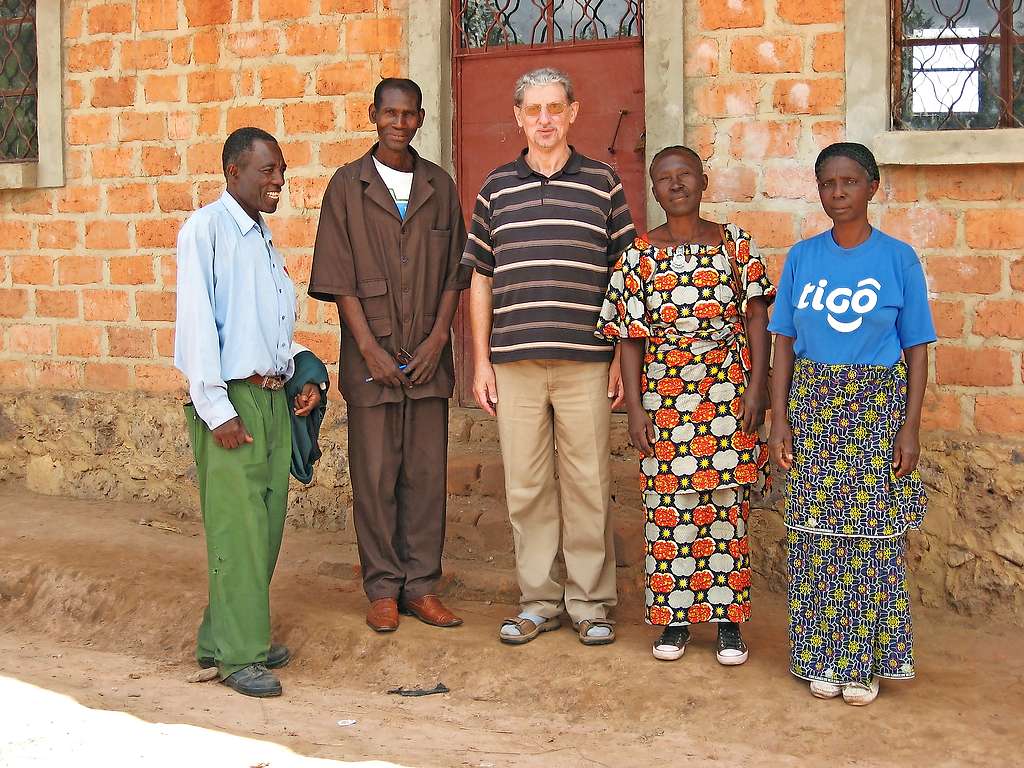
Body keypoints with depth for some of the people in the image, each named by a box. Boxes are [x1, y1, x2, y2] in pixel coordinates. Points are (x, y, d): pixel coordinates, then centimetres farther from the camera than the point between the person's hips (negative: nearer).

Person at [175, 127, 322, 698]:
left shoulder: (265, 239, 18)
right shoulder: (207, 229, -8)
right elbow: (196, 322, -14)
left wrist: (304, 378, 10)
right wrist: (216, 408, -18)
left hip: (274, 397, 8)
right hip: (232, 401, -8)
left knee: (267, 526, 10)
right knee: (238, 530, -5)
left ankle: (223, 637, 22)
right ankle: (240, 655, 4)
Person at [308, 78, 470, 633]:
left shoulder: (440, 186, 9)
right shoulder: (348, 186, 1)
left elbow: (454, 273, 9)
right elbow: (338, 276, -3)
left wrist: (437, 340, -3)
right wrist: (370, 348, -10)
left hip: (428, 356, 3)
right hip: (371, 354, -2)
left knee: (426, 474, 6)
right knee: (375, 474, 2)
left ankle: (421, 585, 15)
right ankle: (383, 588, 12)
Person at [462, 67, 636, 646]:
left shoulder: (603, 183, 5)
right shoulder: (497, 187, 10)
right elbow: (480, 279, 12)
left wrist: (622, 357, 0)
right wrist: (481, 360, 6)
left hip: (585, 360, -2)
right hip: (514, 360, 2)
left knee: (587, 484, 3)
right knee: (526, 486, 7)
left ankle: (591, 601, 16)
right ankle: (539, 600, 19)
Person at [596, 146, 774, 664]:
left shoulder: (735, 243, 4)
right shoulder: (640, 255, 4)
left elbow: (756, 317, 3)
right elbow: (630, 337, 3)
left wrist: (757, 386, -7)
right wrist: (634, 407, -3)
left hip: (729, 393, 0)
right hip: (664, 398, 0)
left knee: (728, 506, 3)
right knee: (669, 509, 4)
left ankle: (728, 620, 12)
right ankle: (673, 619, 15)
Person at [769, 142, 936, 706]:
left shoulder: (898, 259, -1)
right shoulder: (802, 258, 5)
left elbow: (917, 349, 0)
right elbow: (784, 344, 7)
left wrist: (911, 426, -7)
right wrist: (780, 419, 0)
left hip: (877, 409, -2)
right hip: (813, 407, 2)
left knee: (872, 533, 1)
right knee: (817, 532, 4)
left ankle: (865, 661, 13)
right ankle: (823, 657, 16)